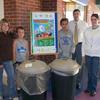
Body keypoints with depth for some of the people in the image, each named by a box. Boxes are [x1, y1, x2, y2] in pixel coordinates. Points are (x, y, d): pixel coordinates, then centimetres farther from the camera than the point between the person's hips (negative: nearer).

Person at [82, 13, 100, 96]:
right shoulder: (87, 30, 3)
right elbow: (84, 43, 6)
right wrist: (83, 55, 5)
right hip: (88, 54, 2)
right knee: (89, 73, 11)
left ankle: (93, 89, 22)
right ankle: (89, 87, 29)